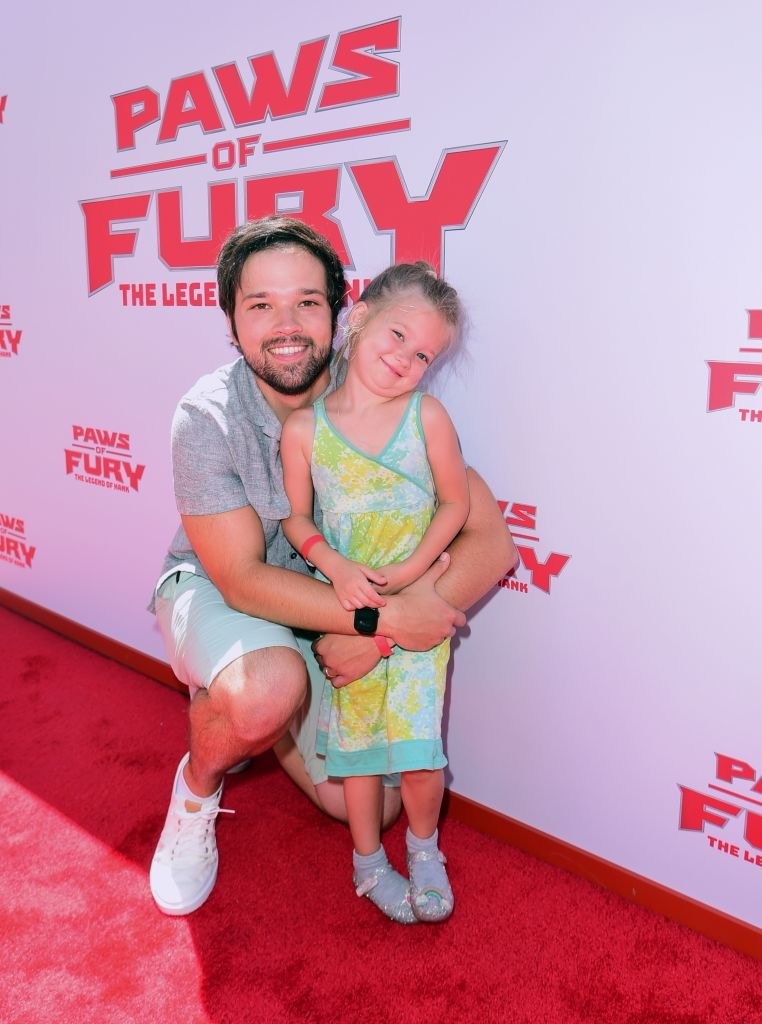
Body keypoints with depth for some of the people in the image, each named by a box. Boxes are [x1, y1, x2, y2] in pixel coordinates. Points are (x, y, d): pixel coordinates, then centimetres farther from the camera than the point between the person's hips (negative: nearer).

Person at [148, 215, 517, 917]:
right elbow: (242, 579, -24)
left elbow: (492, 544, -23)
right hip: (211, 592, -3)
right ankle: (197, 788, 0)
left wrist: (376, 635, -31)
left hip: (329, 619, 3)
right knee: (272, 686, -37)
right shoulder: (208, 418, -25)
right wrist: (384, 615, -33)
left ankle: (249, 717, 26)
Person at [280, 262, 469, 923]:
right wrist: (338, 568, -16)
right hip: (346, 611, 1)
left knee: (420, 759, -2)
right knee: (357, 744, 13)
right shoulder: (304, 428, -7)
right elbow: (297, 518, 1)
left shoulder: (427, 416, -8)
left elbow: (456, 502, -3)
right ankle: (369, 862, 37)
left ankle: (423, 845, 31)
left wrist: (410, 570, -14)